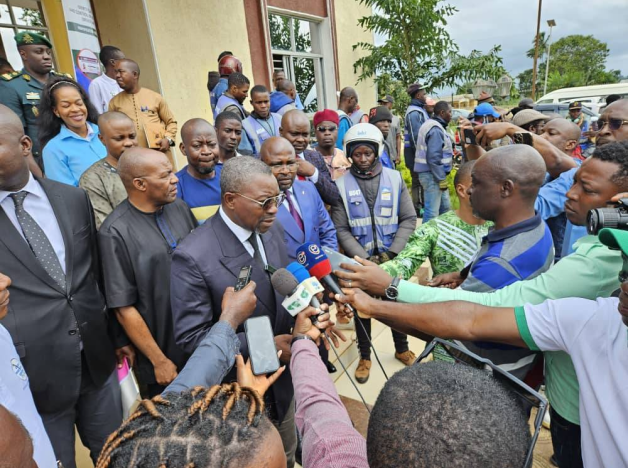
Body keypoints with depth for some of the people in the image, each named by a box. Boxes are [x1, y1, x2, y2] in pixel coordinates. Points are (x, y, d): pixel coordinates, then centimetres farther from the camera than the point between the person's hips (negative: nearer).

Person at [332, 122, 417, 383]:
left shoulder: (394, 179, -2)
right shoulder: (342, 184, -7)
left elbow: (409, 219, -2)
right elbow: (341, 229, -8)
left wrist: (391, 253, -11)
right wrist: (364, 258, -15)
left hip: (392, 258, 2)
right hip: (360, 260, -1)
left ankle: (401, 349, 43)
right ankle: (365, 356, 35)